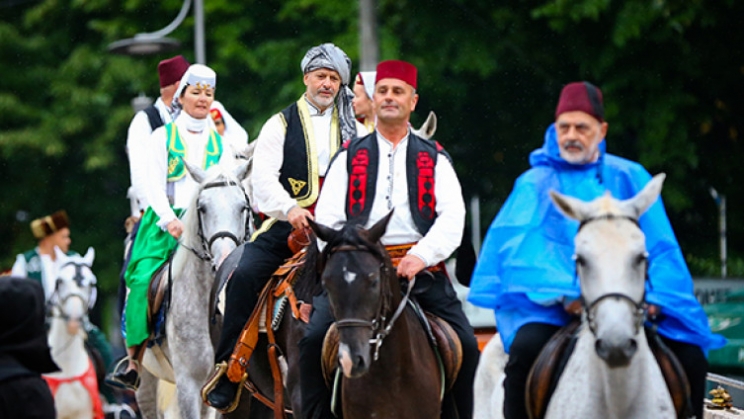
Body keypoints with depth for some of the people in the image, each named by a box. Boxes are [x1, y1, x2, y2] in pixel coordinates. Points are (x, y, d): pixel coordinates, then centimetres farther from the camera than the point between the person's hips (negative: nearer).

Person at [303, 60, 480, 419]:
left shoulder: (434, 158, 15)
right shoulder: (349, 157, 17)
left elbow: (452, 218, 2)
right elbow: (327, 219, 9)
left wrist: (422, 255, -16)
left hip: (420, 268, 0)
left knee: (466, 346, -15)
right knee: (314, 339, -20)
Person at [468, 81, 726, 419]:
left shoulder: (630, 178, 13)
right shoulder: (535, 184, 7)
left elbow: (661, 246, 8)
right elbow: (519, 247, -7)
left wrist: (656, 299, -10)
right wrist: (562, 294, -23)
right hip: (551, 301, -2)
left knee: (690, 357, -15)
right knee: (526, 347, -33)